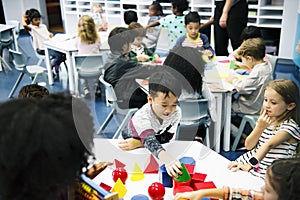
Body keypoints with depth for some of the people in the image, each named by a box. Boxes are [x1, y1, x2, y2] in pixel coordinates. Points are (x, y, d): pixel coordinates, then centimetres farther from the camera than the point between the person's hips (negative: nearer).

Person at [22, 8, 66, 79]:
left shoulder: (43, 26, 16)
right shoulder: (31, 28, -5)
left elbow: (48, 35, 22)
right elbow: (25, 25, -27)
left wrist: (50, 35, -3)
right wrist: (24, 19, -5)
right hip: (42, 49, -7)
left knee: (64, 53, -15)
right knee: (59, 55, -26)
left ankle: (55, 70, 2)